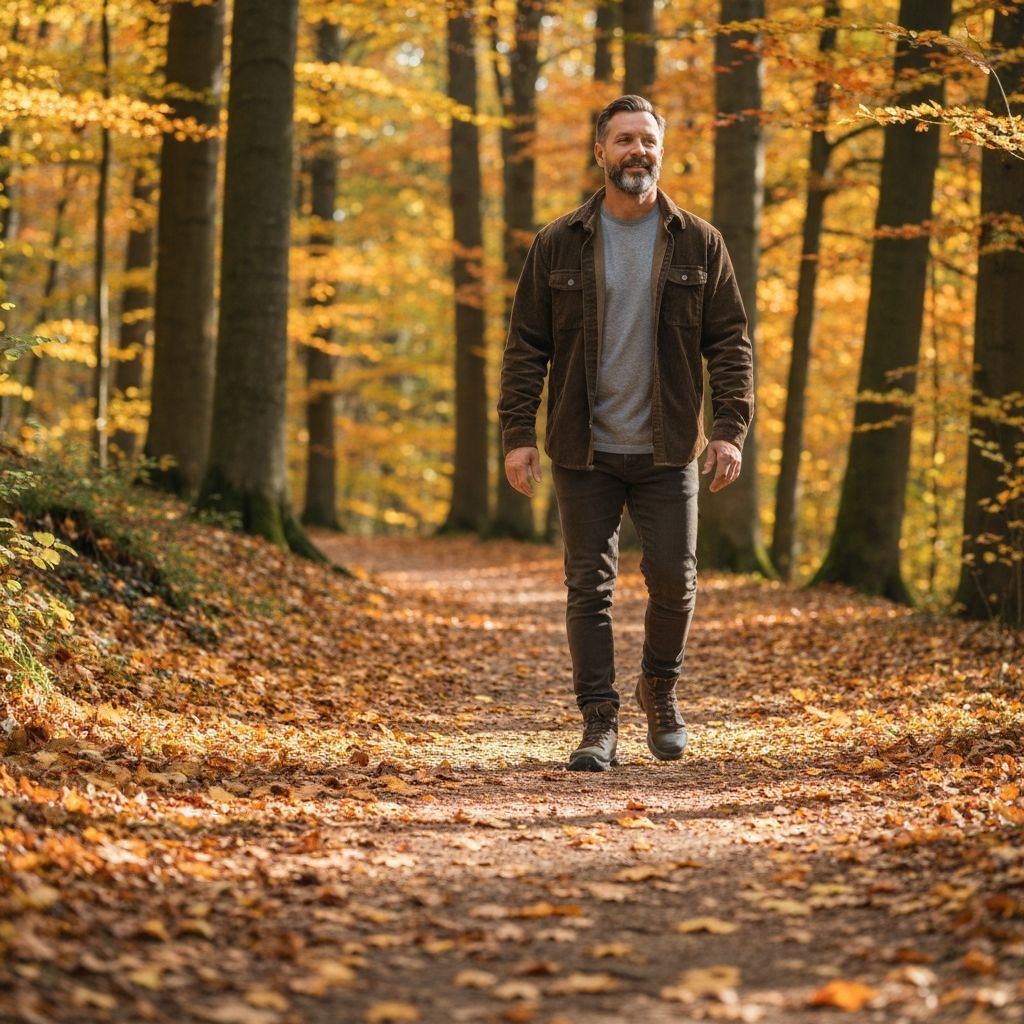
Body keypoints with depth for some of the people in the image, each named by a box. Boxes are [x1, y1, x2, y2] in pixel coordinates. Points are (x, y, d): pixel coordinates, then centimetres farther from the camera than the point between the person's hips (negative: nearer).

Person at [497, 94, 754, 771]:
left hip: (668, 449, 0)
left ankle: (661, 688, 25)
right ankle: (600, 722, 9)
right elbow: (526, 346, 3)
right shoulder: (559, 245, 3)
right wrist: (519, 433, -5)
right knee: (590, 586, 2)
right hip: (585, 450, 0)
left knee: (673, 577, -2)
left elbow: (731, 343, 4)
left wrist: (730, 429, -7)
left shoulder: (698, 244, 3)